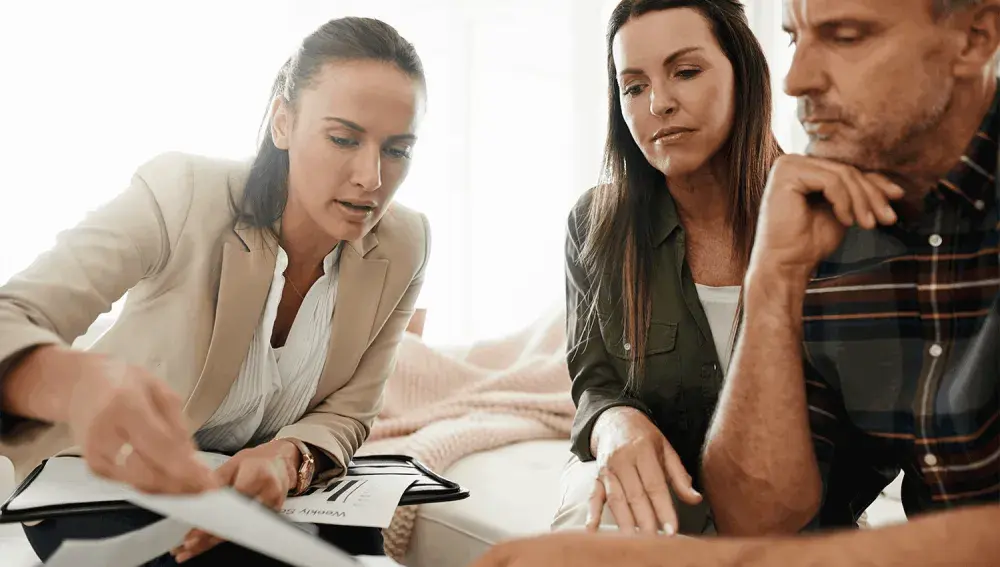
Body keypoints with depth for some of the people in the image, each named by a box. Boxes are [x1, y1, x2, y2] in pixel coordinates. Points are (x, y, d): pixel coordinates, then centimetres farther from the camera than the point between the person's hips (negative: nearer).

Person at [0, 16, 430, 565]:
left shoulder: (403, 248, -14)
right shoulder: (182, 195, -25)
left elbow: (346, 411, -7)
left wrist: (288, 457, -30)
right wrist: (78, 383, -57)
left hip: (264, 482, 3)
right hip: (109, 482, -3)